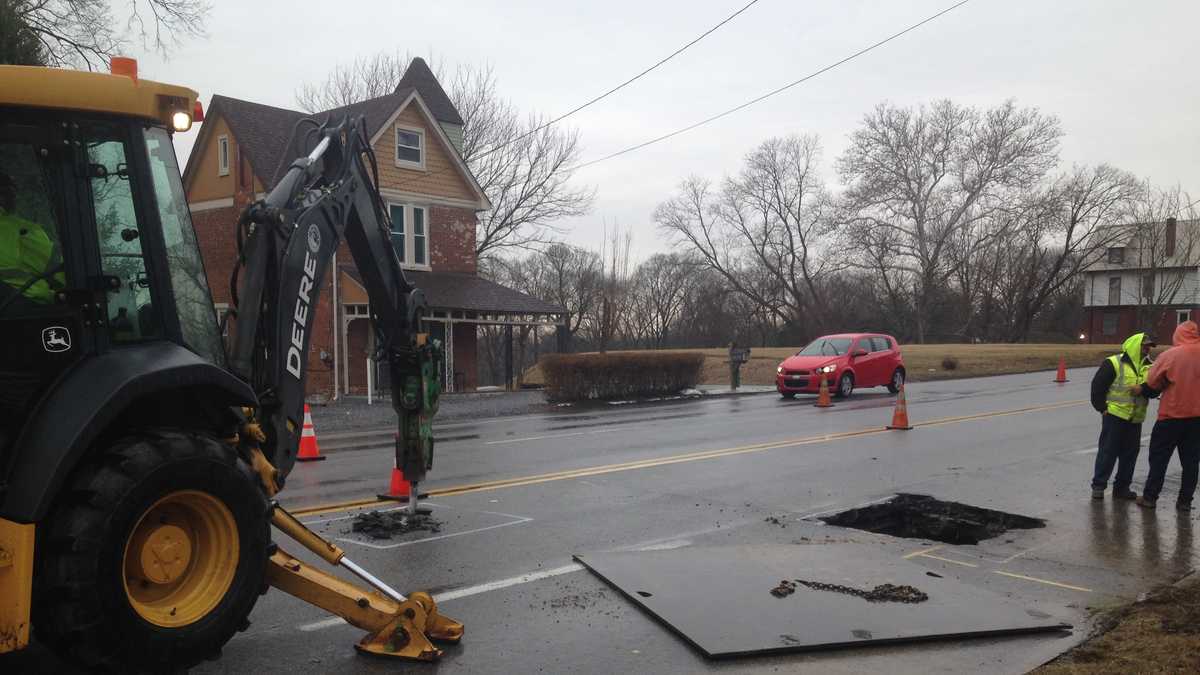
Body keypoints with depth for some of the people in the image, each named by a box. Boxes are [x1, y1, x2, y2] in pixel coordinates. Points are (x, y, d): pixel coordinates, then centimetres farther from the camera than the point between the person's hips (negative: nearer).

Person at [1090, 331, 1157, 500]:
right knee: (1108, 451, -2)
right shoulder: (1113, 363, -8)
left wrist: (1142, 389, -18)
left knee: (1130, 453, 10)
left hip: (1136, 418, 6)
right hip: (1114, 415, -6)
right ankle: (1098, 485, 5)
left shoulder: (1148, 367, 9)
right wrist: (1102, 408, -9)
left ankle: (1122, 487, 21)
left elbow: (1155, 390, 3)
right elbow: (1097, 386, -7)